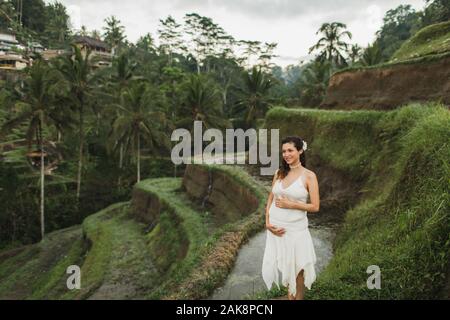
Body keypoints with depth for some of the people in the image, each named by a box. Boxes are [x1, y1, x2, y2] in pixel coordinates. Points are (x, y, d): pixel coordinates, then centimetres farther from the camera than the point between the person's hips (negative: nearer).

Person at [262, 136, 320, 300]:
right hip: (276, 228, 4)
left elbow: (315, 206, -11)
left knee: (297, 268, 9)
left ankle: (298, 297, 31)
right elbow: (270, 199, 8)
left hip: (295, 229, -4)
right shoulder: (279, 173, 3)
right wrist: (267, 222, -3)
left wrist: (290, 204, -17)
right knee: (283, 265, 18)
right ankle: (290, 295, 42)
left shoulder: (309, 176, -9)